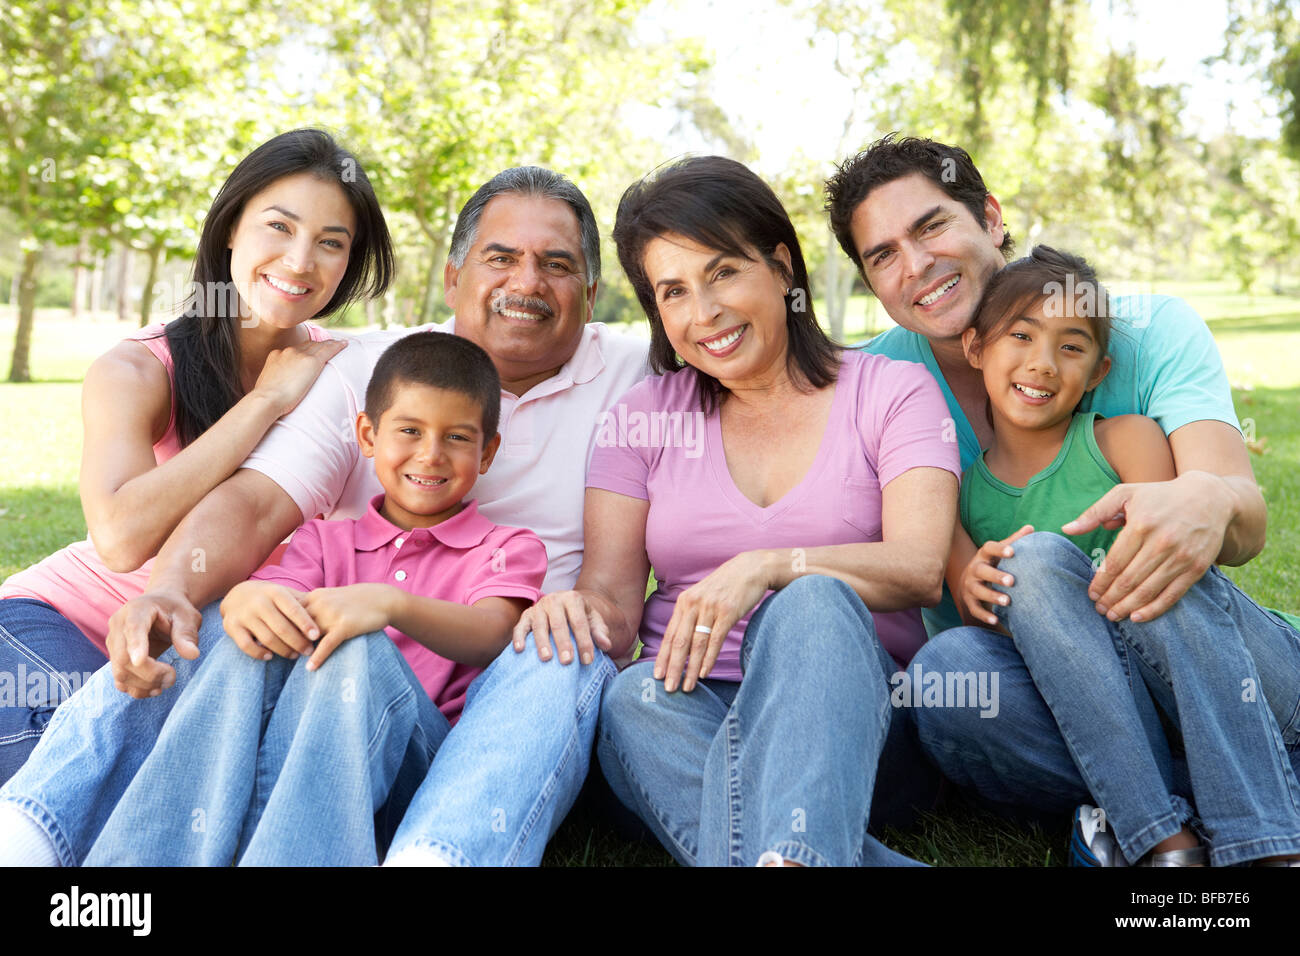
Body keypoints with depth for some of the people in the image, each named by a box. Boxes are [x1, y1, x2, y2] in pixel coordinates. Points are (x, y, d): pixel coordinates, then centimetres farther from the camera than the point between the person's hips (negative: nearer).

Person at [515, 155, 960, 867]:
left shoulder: (892, 393, 6)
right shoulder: (642, 418, 12)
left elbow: (921, 570, -9)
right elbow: (612, 601, 3)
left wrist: (769, 567, -26)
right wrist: (578, 609, -22)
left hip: (848, 705, -1)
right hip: (690, 704, 2)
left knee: (812, 604, -34)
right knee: (634, 701, -33)